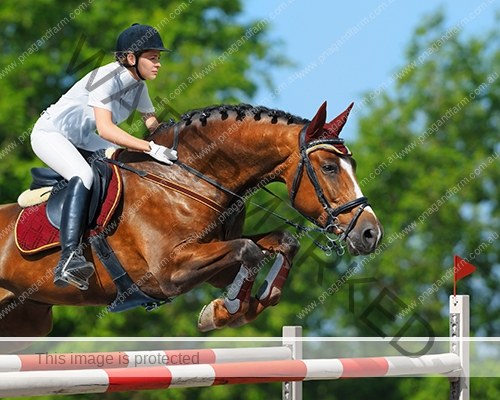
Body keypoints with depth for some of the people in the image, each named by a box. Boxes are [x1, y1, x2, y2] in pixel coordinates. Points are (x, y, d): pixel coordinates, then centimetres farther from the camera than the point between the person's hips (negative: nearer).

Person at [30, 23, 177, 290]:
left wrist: (170, 146, -12)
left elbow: (153, 124, 7)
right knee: (83, 176, -33)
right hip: (50, 133, -10)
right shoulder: (108, 77, -27)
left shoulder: (138, 84, 0)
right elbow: (105, 128, -37)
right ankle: (68, 260, -46)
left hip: (82, 139, 10)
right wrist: (151, 148, -42)